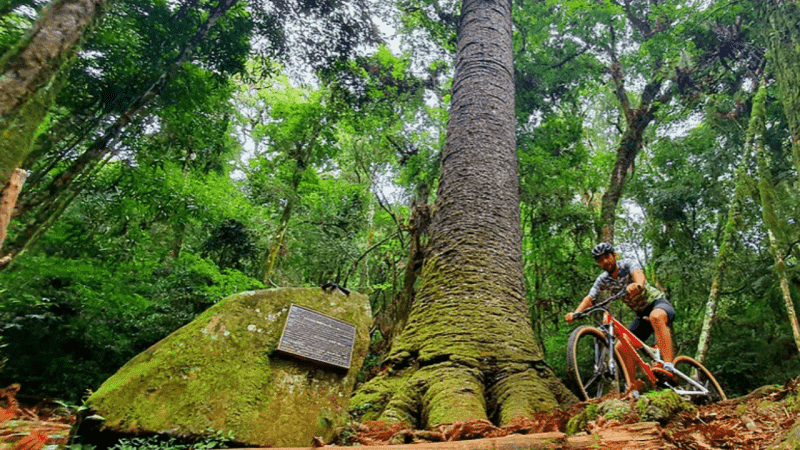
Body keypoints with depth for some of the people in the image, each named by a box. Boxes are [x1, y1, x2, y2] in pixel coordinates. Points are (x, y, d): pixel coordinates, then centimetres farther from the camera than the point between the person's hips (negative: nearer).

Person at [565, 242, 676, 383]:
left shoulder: (628, 264, -16)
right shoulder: (603, 280, -5)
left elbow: (639, 274, -39)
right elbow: (589, 298, -16)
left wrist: (638, 285, -64)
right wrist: (575, 313, -36)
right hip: (641, 314, 5)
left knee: (656, 317, -41)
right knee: (621, 348, -7)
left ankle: (669, 367, -43)